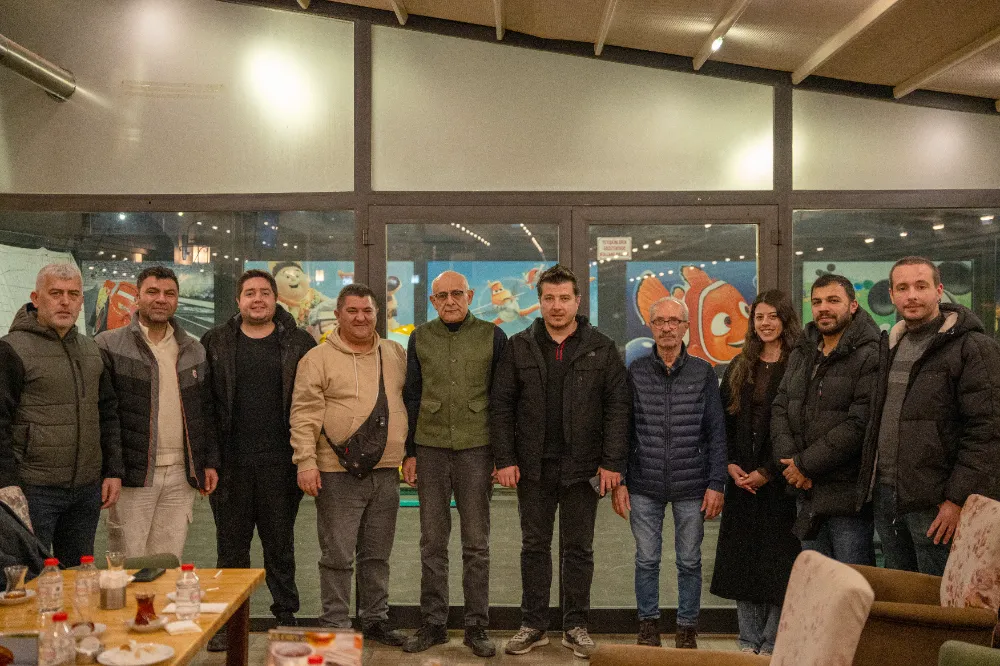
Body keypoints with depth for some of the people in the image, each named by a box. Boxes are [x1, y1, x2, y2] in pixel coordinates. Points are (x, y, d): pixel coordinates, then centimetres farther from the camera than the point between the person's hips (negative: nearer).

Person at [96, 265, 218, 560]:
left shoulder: (194, 350, 14)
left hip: (181, 475, 4)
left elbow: (207, 411, 16)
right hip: (132, 475, -4)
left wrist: (210, 463, 11)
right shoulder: (109, 345, -2)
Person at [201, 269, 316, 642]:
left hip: (280, 461, -1)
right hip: (230, 461, 1)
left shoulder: (298, 344, 4)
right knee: (231, 544, 9)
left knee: (280, 542, 10)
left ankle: (286, 615, 22)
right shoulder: (215, 344, 6)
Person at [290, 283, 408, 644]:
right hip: (339, 473, -4)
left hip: (385, 471, 4)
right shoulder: (318, 359, -3)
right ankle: (335, 625, 14)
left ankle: (375, 619, 27)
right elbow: (304, 415, -7)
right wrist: (306, 461, -14)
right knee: (337, 556, 2)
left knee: (377, 555, 15)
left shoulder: (395, 354, 11)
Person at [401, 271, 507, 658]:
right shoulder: (421, 338, 8)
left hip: (476, 449, -2)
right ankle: (432, 625, 17)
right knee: (432, 543, 7)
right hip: (430, 448, 2)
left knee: (476, 544, 5)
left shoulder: (492, 336, 2)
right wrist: (409, 452, 6)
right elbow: (411, 397, 11)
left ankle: (477, 628, 13)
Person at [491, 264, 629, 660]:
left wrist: (612, 462, -8)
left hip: (582, 467, -1)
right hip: (533, 467, 1)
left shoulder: (601, 349, 1)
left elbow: (617, 406, -1)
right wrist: (504, 459, -5)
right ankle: (533, 626, 20)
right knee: (534, 547, 10)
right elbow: (501, 405, 2)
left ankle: (576, 626, 20)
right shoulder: (519, 347, 4)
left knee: (579, 549, 9)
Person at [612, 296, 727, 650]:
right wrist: (618, 481, 0)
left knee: (689, 562, 8)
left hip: (691, 487, 0)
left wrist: (716, 484, -3)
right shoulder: (636, 371, 2)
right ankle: (648, 627, 21)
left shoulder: (703, 372, 2)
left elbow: (716, 432, 2)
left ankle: (687, 630, 22)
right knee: (646, 560, 6)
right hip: (644, 486, 0)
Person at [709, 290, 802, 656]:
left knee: (778, 562, 0)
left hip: (779, 479, -5)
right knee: (742, 561, 8)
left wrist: (768, 472, -13)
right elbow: (723, 422, 11)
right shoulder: (739, 368, 12)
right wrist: (731, 465, -2)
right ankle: (749, 642, 18)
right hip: (741, 480, 5)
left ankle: (772, 643, 11)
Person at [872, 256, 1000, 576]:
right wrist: (874, 484, 12)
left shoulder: (974, 348, -9)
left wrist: (958, 499, -18)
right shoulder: (889, 346, 14)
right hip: (885, 499, 7)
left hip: (937, 504, -7)